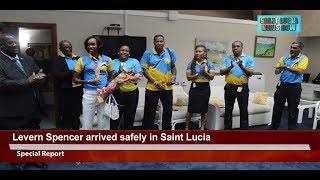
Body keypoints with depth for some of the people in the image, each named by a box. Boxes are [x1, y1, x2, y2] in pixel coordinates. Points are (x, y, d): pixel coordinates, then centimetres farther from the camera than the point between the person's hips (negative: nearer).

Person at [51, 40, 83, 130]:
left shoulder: (78, 58, 11)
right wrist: (73, 72, -20)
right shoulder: (57, 60, -1)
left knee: (77, 115, 14)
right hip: (65, 92, -3)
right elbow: (57, 75, -15)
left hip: (78, 91, 4)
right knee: (66, 116, 6)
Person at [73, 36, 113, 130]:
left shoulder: (107, 59, 5)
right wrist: (88, 81, -14)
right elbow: (75, 79, 2)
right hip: (89, 94, -1)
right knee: (87, 122, 4)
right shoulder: (82, 60, 1)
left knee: (104, 121, 11)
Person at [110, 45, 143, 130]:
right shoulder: (113, 62, 8)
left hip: (132, 92, 1)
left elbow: (141, 75, 1)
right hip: (117, 92, -1)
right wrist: (118, 72, -19)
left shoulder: (135, 61, 8)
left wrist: (133, 73, -20)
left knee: (130, 116, 10)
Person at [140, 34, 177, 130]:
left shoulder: (170, 52, 3)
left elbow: (173, 66, 15)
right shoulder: (148, 53, -5)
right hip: (152, 88, -3)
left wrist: (174, 76, -5)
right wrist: (155, 82, -14)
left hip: (167, 87, 3)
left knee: (168, 111, 15)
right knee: (149, 112, 7)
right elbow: (144, 70, -6)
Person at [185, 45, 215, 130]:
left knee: (204, 108, 7)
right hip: (194, 87, 0)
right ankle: (186, 127, 17)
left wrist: (204, 72, -19)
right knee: (191, 109, 3)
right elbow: (188, 77, -5)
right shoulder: (191, 64, 1)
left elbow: (211, 77, -4)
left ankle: (202, 127, 21)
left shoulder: (209, 64, 1)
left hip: (205, 87, 1)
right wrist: (199, 73, -16)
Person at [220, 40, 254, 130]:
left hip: (243, 88, -2)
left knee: (244, 110, 5)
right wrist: (230, 67, -20)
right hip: (229, 87, 2)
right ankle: (227, 129, 22)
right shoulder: (226, 59, 5)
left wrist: (242, 66, -24)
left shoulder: (249, 58, 1)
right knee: (228, 110, 10)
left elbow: (250, 73, -8)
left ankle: (244, 130, 17)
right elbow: (221, 72, -4)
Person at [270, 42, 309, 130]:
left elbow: (299, 71, -18)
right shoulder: (284, 57, 7)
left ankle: (292, 129, 19)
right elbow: (276, 71, 2)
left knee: (293, 109, 6)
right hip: (282, 85, 3)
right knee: (277, 108, 9)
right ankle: (274, 127, 21)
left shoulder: (303, 58, -3)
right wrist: (279, 69, -20)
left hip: (295, 87, -3)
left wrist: (286, 67, -26)